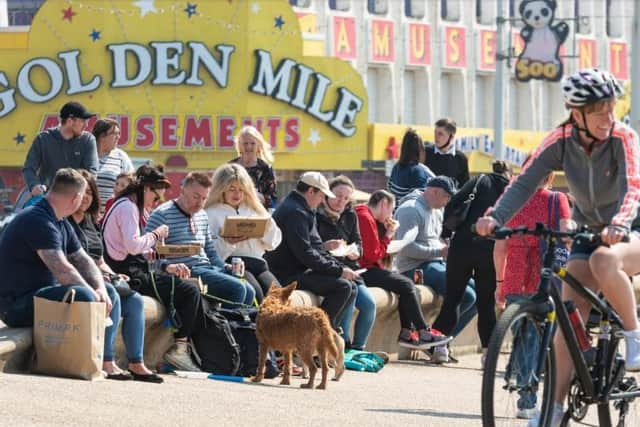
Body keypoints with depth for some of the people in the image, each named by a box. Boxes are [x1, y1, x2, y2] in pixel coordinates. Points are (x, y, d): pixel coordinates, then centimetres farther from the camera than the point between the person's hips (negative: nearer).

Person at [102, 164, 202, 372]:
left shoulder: (130, 207, 23)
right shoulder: (128, 206, -9)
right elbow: (133, 245, -23)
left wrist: (166, 267, 7)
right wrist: (156, 235, -5)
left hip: (136, 272, 10)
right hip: (130, 275, -10)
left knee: (191, 290, 8)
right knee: (190, 291, -12)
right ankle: (179, 347, -8)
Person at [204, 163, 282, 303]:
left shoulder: (252, 208, 26)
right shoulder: (212, 212, 8)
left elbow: (273, 243, 24)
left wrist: (268, 226, 4)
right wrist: (227, 242, -20)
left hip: (257, 262, 5)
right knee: (255, 293, -33)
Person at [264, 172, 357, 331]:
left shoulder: (304, 211, 19)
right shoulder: (295, 212, -16)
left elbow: (317, 248, 21)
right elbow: (305, 254, -23)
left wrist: (341, 267, 6)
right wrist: (339, 270, -18)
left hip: (301, 271, 11)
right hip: (289, 275, -11)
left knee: (351, 288, 7)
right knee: (343, 286, -21)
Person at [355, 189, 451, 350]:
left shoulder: (366, 216, 20)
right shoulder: (366, 218, -12)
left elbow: (375, 252, 14)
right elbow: (373, 254, -16)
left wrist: (388, 233, 2)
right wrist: (388, 235, -4)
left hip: (367, 268, 11)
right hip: (364, 270, -11)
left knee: (405, 284, 10)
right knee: (406, 285, -14)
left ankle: (406, 333, 1)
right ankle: (423, 334, -9)